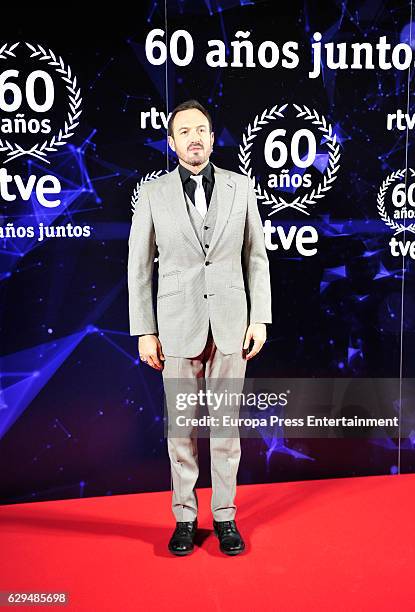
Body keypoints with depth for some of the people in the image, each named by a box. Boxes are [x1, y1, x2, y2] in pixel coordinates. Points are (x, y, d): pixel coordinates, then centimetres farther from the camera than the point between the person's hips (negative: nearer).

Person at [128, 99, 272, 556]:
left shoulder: (240, 187, 4)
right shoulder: (153, 193, 1)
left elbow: (256, 257, 6)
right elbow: (139, 266, 2)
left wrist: (259, 318, 0)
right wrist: (144, 331, -2)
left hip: (230, 322, 1)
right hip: (178, 325, -1)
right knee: (181, 425, 8)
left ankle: (224, 516, 25)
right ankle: (184, 517, 25)